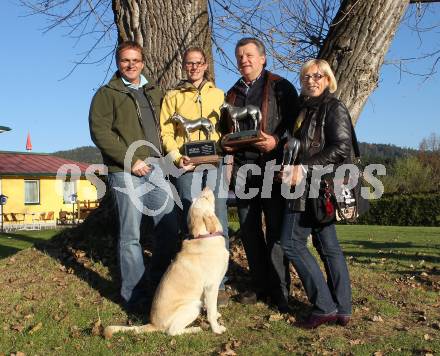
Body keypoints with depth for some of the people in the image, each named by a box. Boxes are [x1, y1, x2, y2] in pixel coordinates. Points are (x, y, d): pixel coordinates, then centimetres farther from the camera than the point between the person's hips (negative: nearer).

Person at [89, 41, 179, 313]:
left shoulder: (155, 91, 19)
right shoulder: (107, 94, 3)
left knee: (169, 230, 4)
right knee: (131, 236, 0)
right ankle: (135, 296, 11)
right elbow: (99, 131, -8)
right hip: (126, 173, -5)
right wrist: (130, 160, -14)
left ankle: (157, 287, 21)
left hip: (156, 168, 5)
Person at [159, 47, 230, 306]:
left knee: (219, 225, -3)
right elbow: (166, 131, 6)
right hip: (187, 167, -1)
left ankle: (219, 284, 5)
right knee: (191, 227, -1)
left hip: (215, 165, 1)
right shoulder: (173, 96, 12)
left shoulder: (218, 95, 16)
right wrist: (177, 157, -10)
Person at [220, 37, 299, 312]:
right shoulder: (233, 93, 20)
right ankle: (261, 286, 21)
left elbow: (295, 124, -4)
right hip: (242, 169, 6)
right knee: (249, 230, 9)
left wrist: (276, 141, -20)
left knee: (276, 231, -3)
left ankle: (280, 292, 6)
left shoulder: (280, 87, 2)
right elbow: (225, 129, 26)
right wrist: (225, 143, 4)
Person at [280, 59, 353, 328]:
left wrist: (304, 168, -20)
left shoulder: (334, 107, -7)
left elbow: (341, 148, -17)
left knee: (292, 242, -8)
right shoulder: (306, 108, 19)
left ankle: (324, 307, -3)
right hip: (310, 185, 9)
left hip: (317, 185, -9)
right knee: (328, 245, 8)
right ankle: (342, 310, 14)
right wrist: (290, 168, 9)